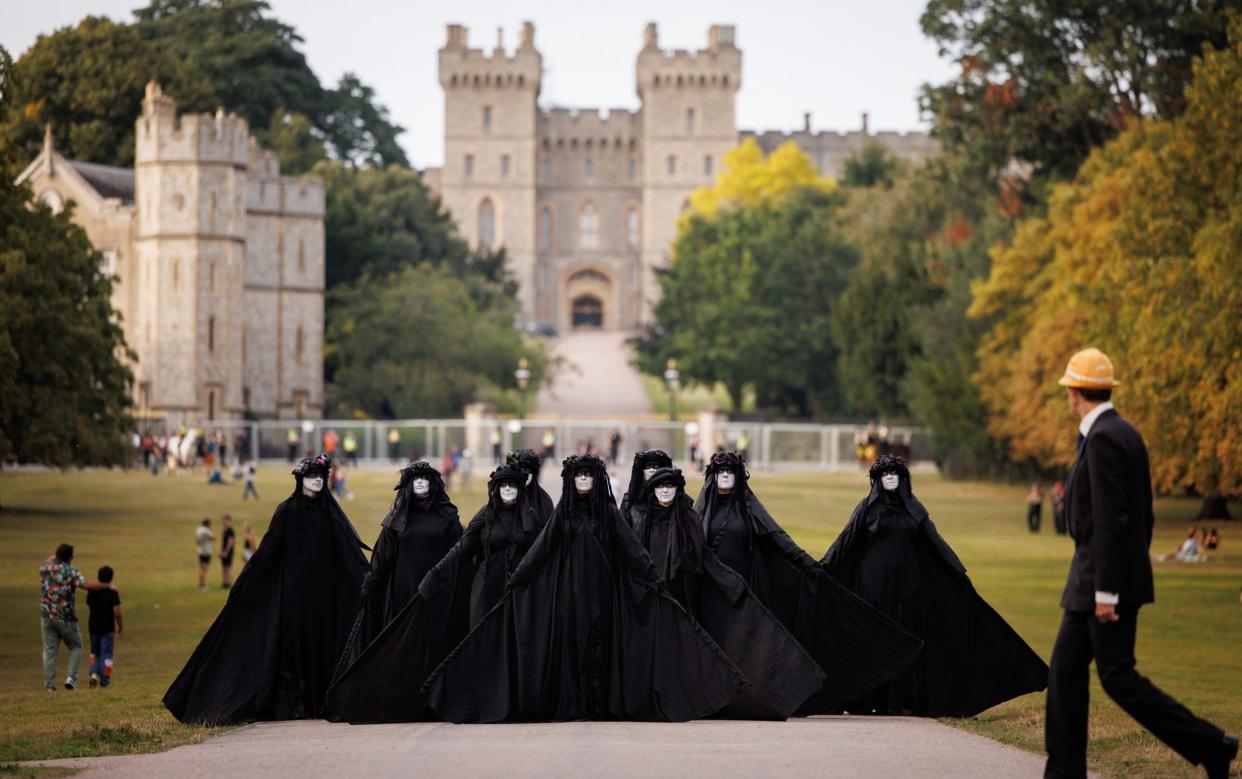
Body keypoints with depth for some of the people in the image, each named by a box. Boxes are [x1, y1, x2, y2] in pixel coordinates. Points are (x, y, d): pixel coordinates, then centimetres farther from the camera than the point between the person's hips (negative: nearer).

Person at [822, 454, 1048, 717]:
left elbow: (934, 541, 10)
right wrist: (824, 567, -11)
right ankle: (868, 702, 0)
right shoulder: (868, 507, 4)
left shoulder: (913, 508, 11)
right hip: (874, 584, -2)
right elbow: (847, 539, -2)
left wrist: (959, 573, 6)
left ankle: (904, 702, 1)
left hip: (907, 584, 2)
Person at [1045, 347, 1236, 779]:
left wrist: (1106, 591, -23)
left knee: (1118, 678, -6)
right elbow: (1144, 516, 18)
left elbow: (1110, 520, -23)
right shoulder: (1124, 433, 13)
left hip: (1106, 577, -10)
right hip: (1094, 581, 10)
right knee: (1065, 670, 10)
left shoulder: (1102, 439, -18)